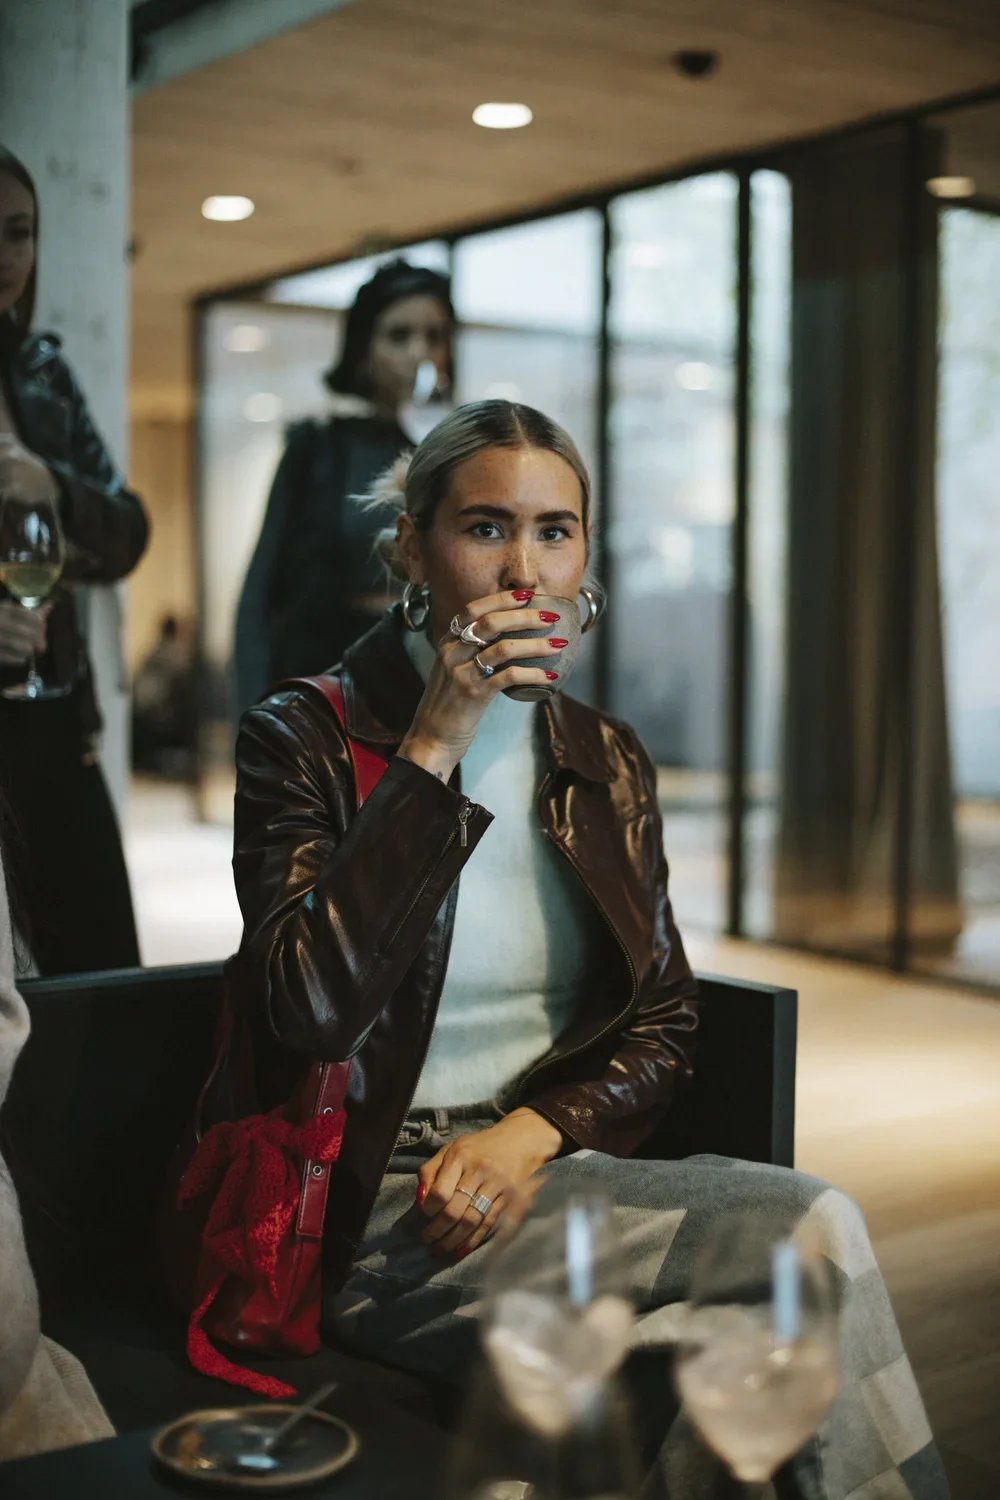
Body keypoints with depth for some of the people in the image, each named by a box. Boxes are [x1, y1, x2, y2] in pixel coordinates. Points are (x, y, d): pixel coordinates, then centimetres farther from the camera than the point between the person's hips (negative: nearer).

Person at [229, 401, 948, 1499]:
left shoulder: (604, 760, 10)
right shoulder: (303, 740, -5)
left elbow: (665, 1026, 11)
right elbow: (314, 1008, -21)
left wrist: (534, 1130, -9)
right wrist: (434, 746, -21)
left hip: (550, 1159, 5)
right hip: (371, 1205, -5)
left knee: (819, 1225, -25)